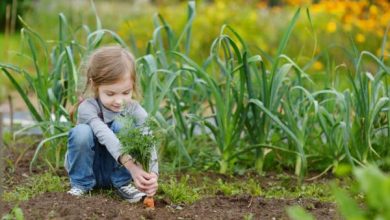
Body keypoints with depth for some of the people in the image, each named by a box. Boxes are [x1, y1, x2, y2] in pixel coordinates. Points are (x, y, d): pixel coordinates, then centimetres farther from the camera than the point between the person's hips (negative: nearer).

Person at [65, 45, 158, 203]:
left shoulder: (135, 111, -16)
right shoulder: (87, 108, -24)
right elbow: (105, 136, -41)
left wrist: (152, 176, -50)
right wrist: (132, 166, -56)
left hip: (117, 171, 1)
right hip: (88, 169, -1)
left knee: (122, 126, -26)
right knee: (81, 132, -32)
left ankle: (123, 183, -14)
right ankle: (81, 184, -12)